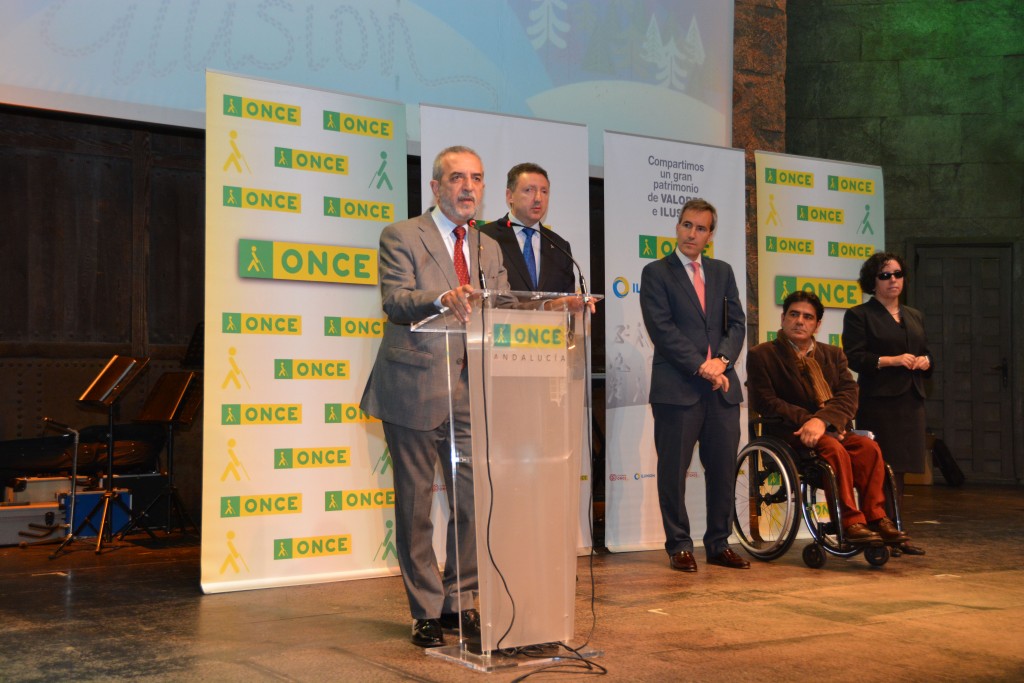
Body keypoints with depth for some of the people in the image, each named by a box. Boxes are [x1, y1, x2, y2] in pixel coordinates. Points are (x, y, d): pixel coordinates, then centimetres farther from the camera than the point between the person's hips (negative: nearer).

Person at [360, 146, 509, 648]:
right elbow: (395, 300, -15)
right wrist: (443, 298, -34)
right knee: (415, 507, 4)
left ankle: (459, 601, 20)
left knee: (474, 503, 2)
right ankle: (426, 611, 17)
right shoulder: (401, 236, 0)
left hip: (470, 391, 4)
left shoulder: (488, 249, 17)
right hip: (415, 389, -4)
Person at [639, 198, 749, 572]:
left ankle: (719, 545, 17)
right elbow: (661, 329, -7)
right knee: (674, 470, 0)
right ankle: (679, 546, 10)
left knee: (723, 469, 6)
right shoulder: (656, 272, 2)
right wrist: (701, 367, -13)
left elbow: (737, 322, 12)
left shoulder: (722, 272, 17)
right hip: (677, 387, -4)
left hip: (722, 386, 4)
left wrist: (722, 360, -6)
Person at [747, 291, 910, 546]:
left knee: (869, 447, -25)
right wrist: (808, 420, -17)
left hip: (832, 430, 4)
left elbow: (849, 395, 1)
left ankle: (874, 516, -23)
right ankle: (850, 522, -31)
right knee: (834, 448, -33)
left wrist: (822, 420, -20)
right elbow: (765, 403, -6)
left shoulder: (833, 355, 17)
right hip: (789, 434, -4)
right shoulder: (761, 355, 5)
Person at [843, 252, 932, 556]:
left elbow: (926, 354, 24)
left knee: (900, 468, 8)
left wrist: (924, 361, 1)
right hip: (878, 403, -6)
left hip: (910, 402, 6)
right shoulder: (859, 315, 1)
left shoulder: (914, 316, 22)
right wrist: (891, 361, -18)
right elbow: (854, 358, -9)